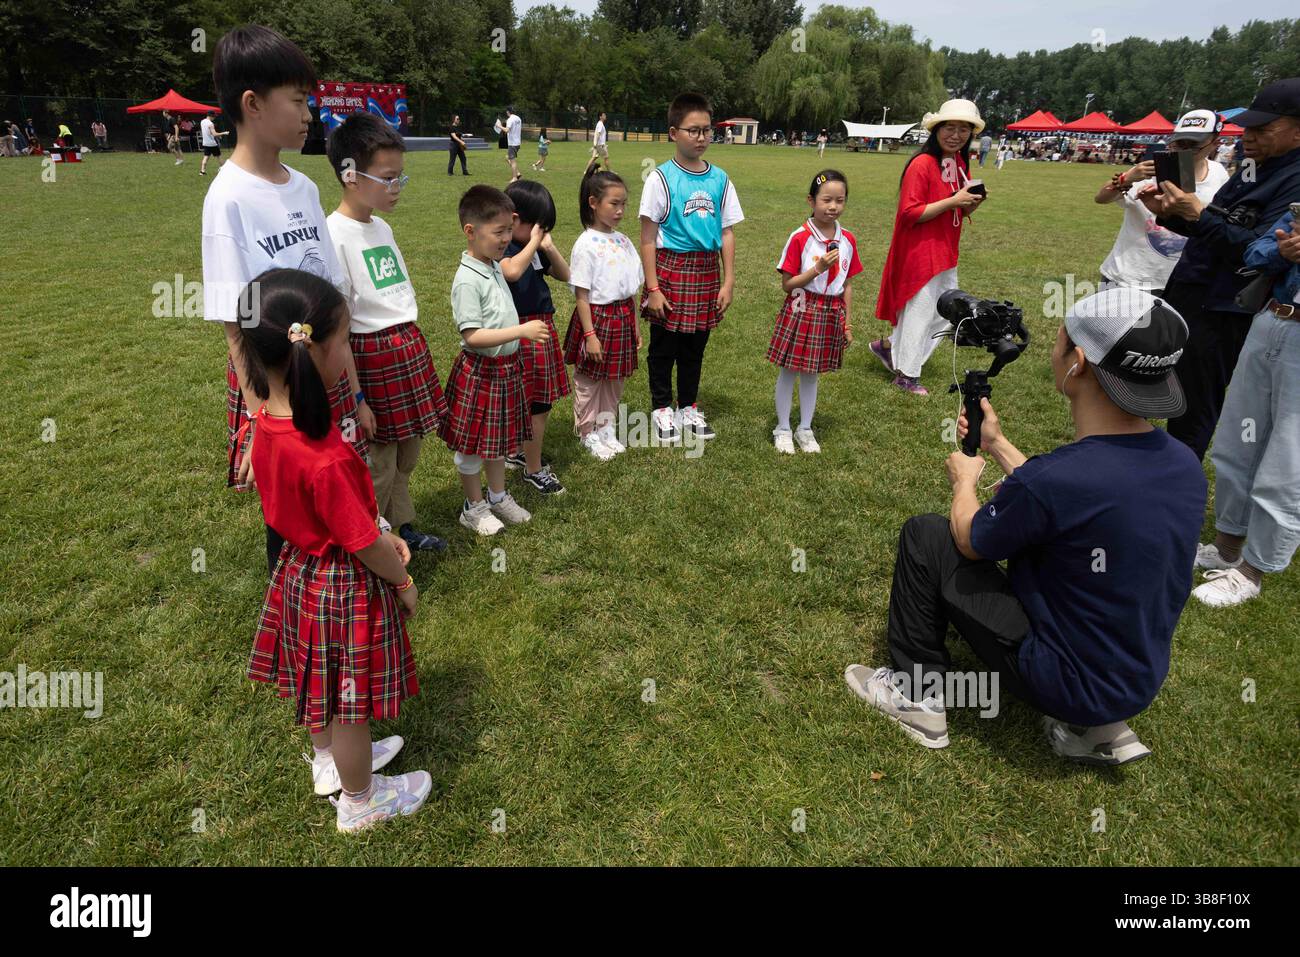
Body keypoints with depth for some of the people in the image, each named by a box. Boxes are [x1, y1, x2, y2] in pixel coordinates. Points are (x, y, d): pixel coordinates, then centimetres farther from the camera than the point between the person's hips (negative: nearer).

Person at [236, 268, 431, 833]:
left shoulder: (267, 423, -9)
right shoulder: (324, 459, -36)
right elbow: (363, 543, -24)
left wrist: (382, 536, 5)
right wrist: (404, 583, -7)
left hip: (301, 571, 8)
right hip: (345, 586, -8)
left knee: (317, 686, 29)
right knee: (349, 705, 15)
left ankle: (330, 761, 55)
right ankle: (359, 803, 38)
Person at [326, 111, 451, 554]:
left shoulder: (382, 227, 10)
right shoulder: (334, 235, -16)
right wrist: (354, 397, -16)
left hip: (409, 349, 8)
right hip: (372, 357, -8)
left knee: (407, 455, 18)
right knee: (378, 466, 4)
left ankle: (403, 529, 37)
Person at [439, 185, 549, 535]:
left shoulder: (493, 266, 6)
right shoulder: (467, 280, -22)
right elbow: (472, 336, -27)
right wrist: (522, 330, -31)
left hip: (506, 367, 9)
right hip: (479, 371, -9)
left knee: (500, 437, 21)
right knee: (473, 444, 8)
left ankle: (498, 496, 39)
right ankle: (473, 508, 24)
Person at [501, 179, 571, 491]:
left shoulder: (533, 248, 10)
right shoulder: (501, 248, -15)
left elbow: (564, 275, 13)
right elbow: (512, 271, -38)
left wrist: (549, 247, -3)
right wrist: (533, 242, -24)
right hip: (523, 333, -9)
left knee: (537, 401, 17)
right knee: (538, 404, -3)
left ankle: (517, 452, 35)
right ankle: (534, 469, 10)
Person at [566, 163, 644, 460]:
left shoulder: (623, 241, 5)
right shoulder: (586, 244, -14)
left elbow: (631, 289, 11)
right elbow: (582, 295, -15)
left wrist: (635, 326, 13)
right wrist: (590, 335, -17)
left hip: (623, 318, 6)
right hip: (597, 318, -6)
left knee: (616, 380, 16)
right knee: (589, 381, 9)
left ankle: (606, 428, 32)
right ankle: (588, 434, 24)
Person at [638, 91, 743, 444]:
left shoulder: (719, 179, 5)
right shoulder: (662, 178, -7)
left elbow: (726, 233, 7)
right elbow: (647, 238, -8)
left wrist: (728, 282, 2)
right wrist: (652, 288, -12)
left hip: (706, 272, 4)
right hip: (670, 268, -4)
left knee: (695, 347, 15)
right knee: (663, 347, 7)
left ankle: (689, 407, 31)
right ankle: (662, 409, 24)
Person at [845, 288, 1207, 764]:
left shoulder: (1053, 477, -31)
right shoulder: (1186, 465, -7)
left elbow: (969, 540, -10)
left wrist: (965, 479, 10)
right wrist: (997, 444, 17)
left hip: (1069, 685, -7)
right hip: (1142, 680, 7)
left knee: (924, 535, -2)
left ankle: (917, 695, 15)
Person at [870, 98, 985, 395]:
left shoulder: (960, 163, 9)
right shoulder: (922, 164, -17)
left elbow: (961, 212, 16)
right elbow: (910, 213, -22)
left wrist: (973, 202, -5)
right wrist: (953, 201, -24)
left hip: (945, 252, 9)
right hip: (920, 251, -9)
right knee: (920, 312, 1)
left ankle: (889, 346, 30)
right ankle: (906, 375, 18)